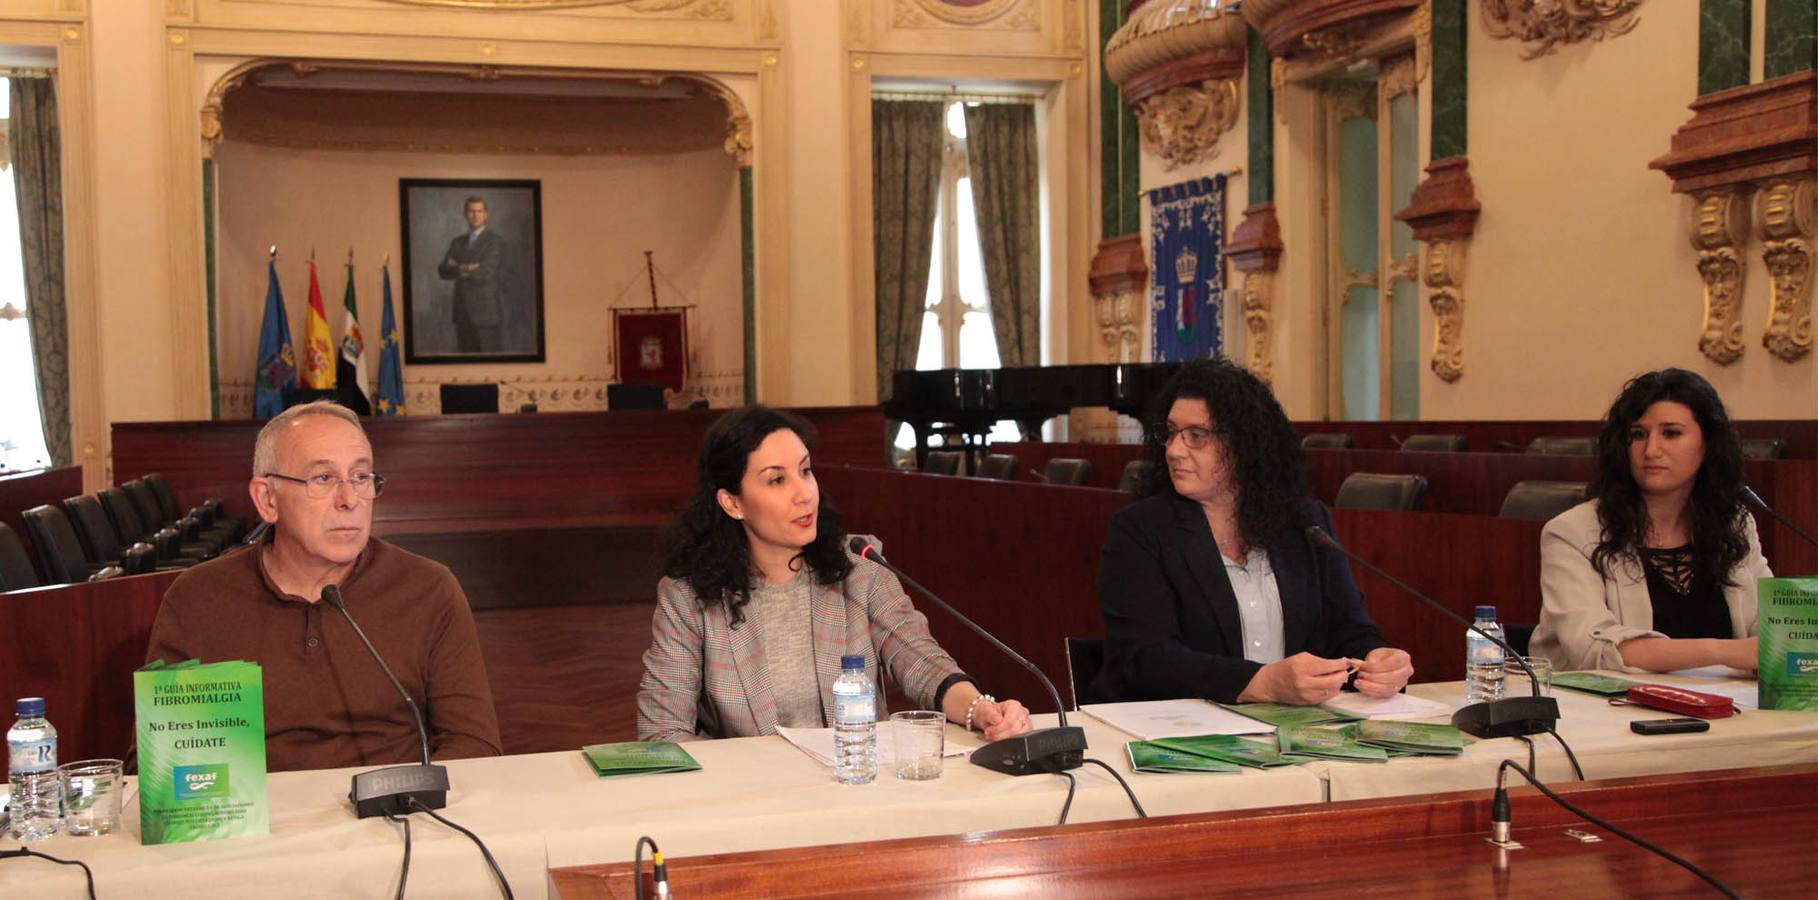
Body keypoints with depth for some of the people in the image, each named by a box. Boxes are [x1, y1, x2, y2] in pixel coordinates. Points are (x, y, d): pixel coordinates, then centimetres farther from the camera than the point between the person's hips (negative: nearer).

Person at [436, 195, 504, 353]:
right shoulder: (457, 242, 15)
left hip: (485, 312, -5)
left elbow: (485, 273, -15)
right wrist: (466, 268, -14)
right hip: (462, 314, 5)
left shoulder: (496, 241, -3)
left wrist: (457, 269, -3)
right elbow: (443, 271, 2)